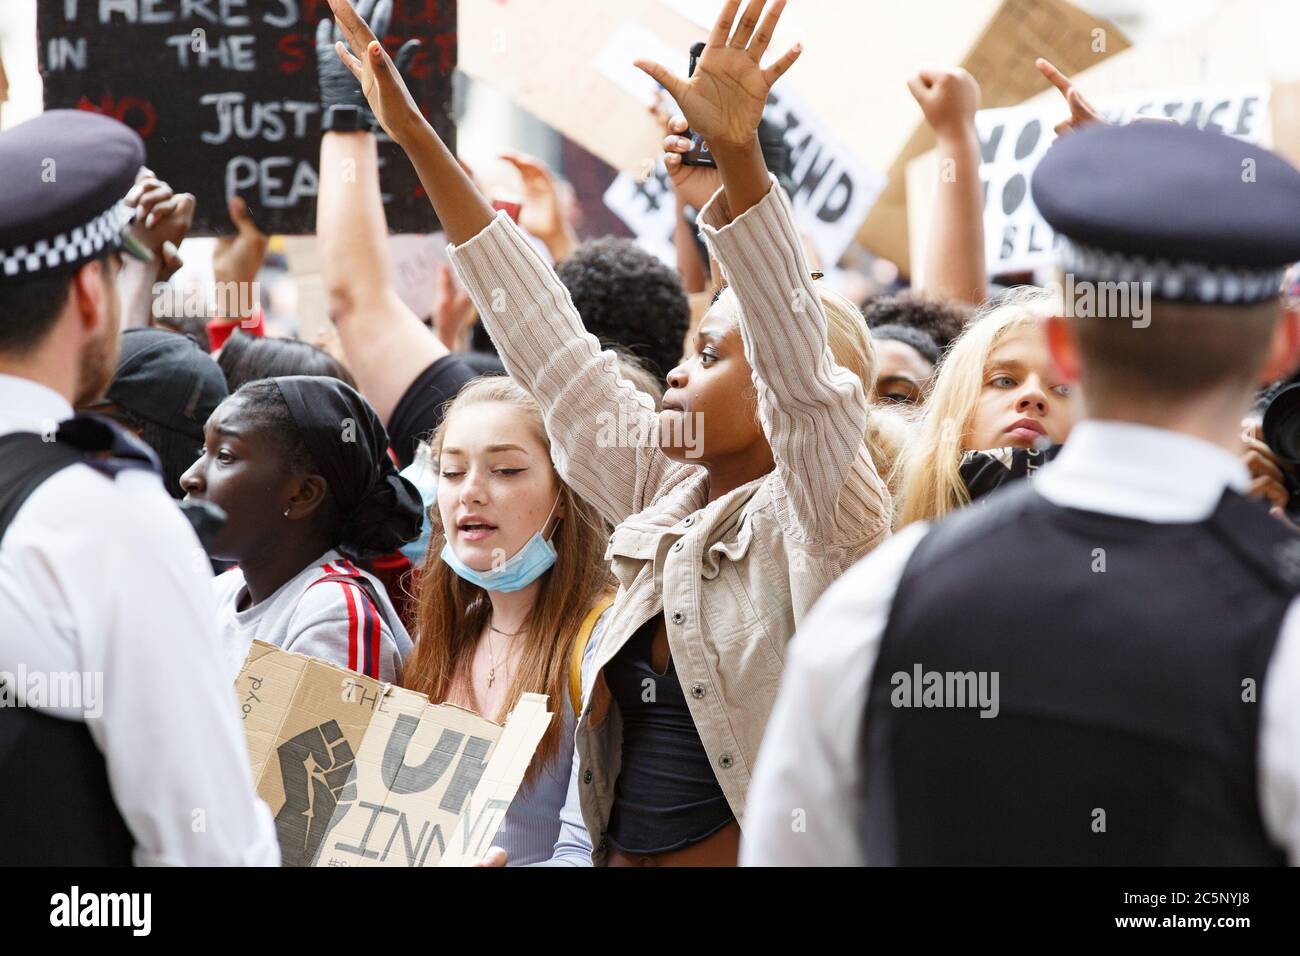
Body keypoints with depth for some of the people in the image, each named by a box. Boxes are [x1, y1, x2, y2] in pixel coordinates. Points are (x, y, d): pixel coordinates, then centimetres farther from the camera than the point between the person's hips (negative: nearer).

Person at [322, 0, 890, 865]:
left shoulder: (811, 520, -9)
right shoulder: (664, 496, 9)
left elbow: (798, 359, -26)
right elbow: (546, 345, 9)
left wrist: (738, 152, -37)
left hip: (760, 850, -7)